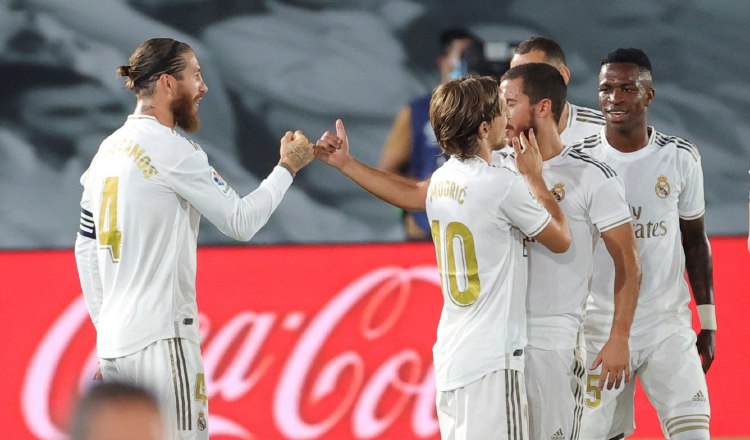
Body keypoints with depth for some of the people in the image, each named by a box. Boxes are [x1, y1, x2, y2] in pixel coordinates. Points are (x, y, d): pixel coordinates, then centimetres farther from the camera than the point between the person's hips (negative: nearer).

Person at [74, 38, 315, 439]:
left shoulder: (108, 150, 14)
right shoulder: (172, 150, -10)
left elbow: (86, 248, 17)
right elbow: (240, 222, -7)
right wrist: (288, 167, 5)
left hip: (113, 342, 8)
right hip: (160, 341, -8)